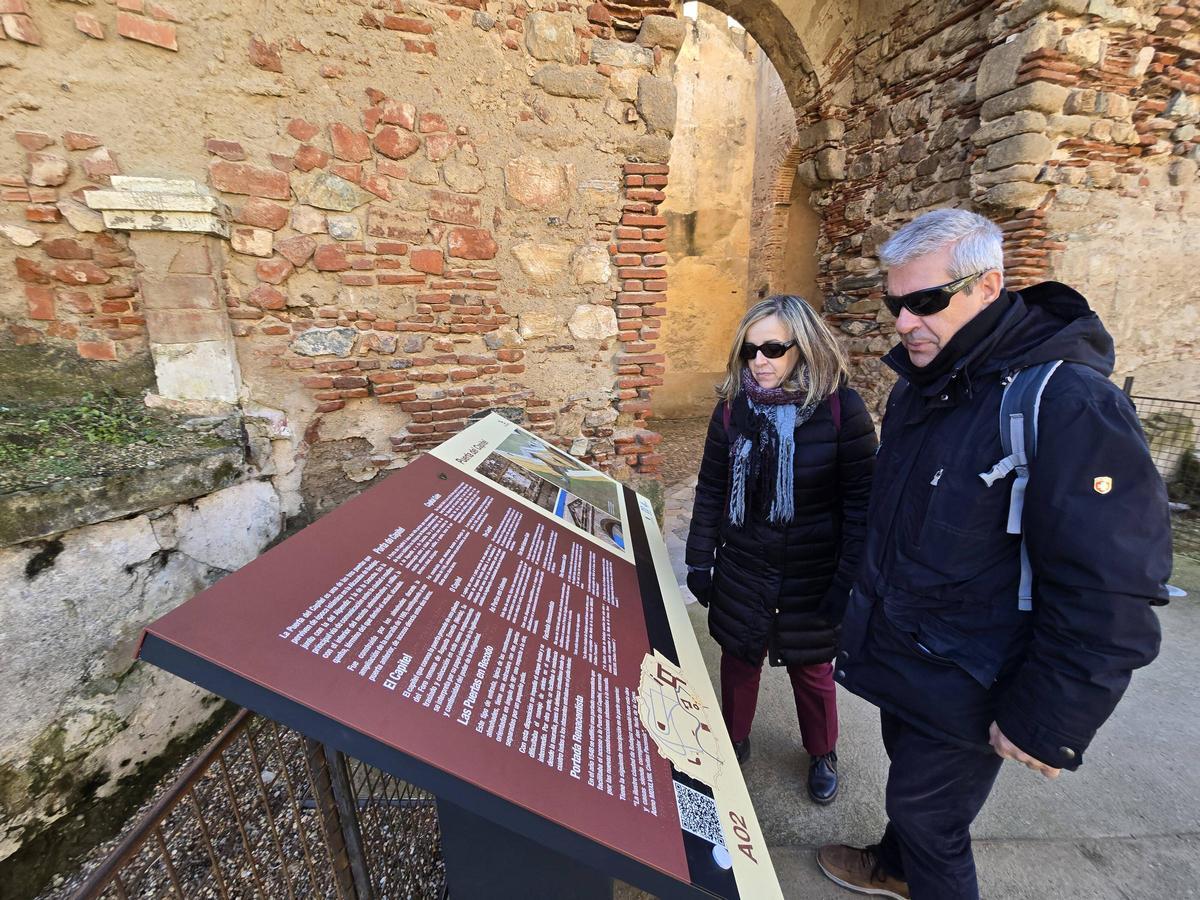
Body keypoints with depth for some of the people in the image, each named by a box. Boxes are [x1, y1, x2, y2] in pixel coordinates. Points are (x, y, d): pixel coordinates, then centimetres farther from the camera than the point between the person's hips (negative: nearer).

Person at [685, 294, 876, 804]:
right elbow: (711, 490, 2)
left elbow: (861, 501, -10)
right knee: (738, 659, 17)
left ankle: (823, 754, 47)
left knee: (811, 668, 18)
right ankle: (734, 742, 45)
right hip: (743, 570, 3)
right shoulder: (733, 407, -4)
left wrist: (849, 579, -12)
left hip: (813, 575, -2)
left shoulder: (841, 408, -13)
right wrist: (700, 560, 2)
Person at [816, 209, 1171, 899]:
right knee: (908, 777, 29)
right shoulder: (925, 380, 0)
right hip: (898, 653, 8)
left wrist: (1046, 723, -19)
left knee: (926, 814, 13)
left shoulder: (1069, 404, -26)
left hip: (962, 688, -7)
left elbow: (1111, 594, -25)